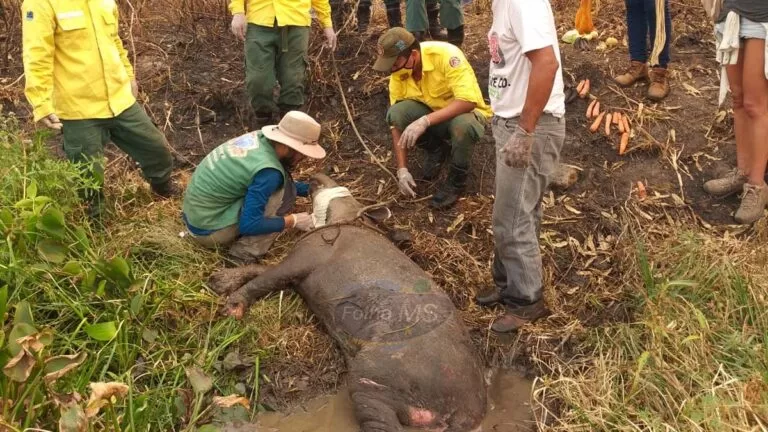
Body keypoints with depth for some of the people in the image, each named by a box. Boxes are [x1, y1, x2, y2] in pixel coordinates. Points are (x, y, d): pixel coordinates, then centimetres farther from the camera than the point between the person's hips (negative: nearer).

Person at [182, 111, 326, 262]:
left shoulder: (259, 138, -3)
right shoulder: (268, 171, -27)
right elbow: (249, 225, -26)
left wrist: (309, 189, 14)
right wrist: (294, 221, -15)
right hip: (208, 230, -8)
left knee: (278, 184, 14)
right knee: (283, 191, -14)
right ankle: (245, 253, -8)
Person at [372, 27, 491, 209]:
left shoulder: (446, 55, -30)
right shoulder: (399, 70, -14)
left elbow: (468, 101, -38)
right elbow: (396, 121, -10)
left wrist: (425, 121, -44)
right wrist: (402, 169, -16)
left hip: (465, 113, -4)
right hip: (431, 112, 4)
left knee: (463, 125, -40)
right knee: (396, 112, -24)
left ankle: (457, 179, -10)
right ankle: (436, 150, 4)